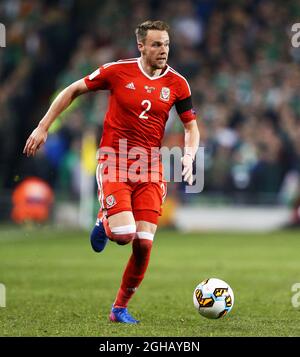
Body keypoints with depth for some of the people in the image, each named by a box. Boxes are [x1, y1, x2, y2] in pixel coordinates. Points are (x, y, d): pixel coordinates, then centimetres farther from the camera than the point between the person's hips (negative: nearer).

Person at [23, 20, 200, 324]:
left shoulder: (177, 84, 1)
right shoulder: (118, 71, -5)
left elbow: (191, 127, 12)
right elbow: (72, 91, 6)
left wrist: (189, 156, -9)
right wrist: (43, 128, 3)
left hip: (150, 168, 3)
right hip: (114, 163, -3)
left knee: (144, 243, -6)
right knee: (124, 234, -20)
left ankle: (120, 308, 14)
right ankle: (104, 223, 19)